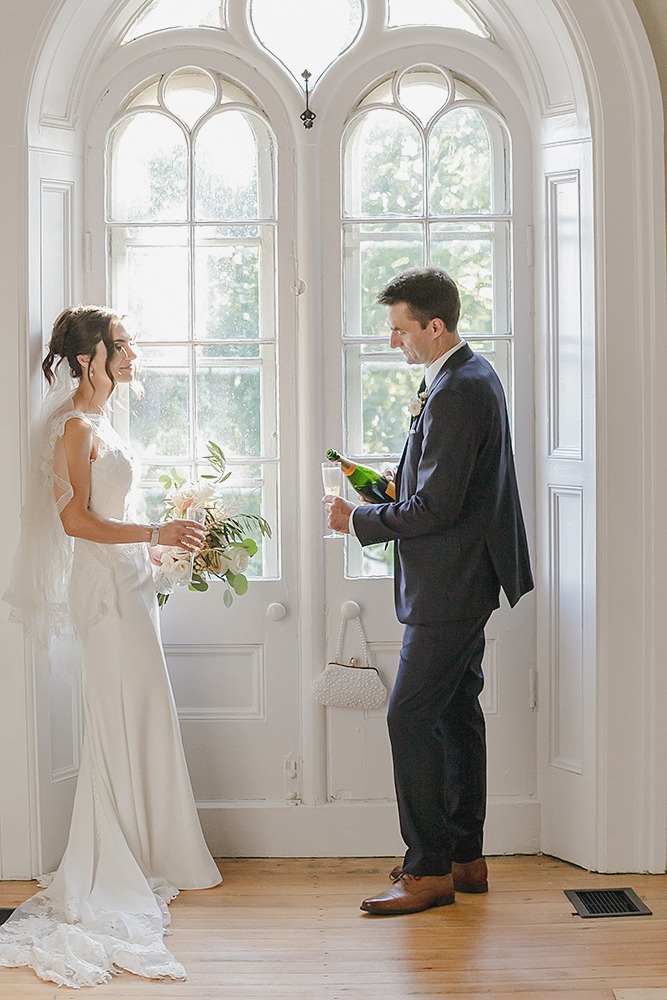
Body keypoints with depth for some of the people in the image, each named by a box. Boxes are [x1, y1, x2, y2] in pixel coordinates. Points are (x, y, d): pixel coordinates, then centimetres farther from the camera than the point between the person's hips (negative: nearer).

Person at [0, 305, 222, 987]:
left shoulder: (97, 423, 15)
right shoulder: (75, 426, -14)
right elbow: (76, 521, -19)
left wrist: (164, 536, 19)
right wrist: (155, 534, -20)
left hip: (126, 583, 10)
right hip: (105, 587, -10)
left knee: (139, 720, 12)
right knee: (119, 721, -5)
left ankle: (140, 859, 20)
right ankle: (112, 871, 3)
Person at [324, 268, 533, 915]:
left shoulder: (455, 393, -21)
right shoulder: (472, 375, 13)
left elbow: (436, 507, -24)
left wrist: (359, 520, -13)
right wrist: (394, 490, 8)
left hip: (449, 589, -11)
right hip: (466, 583, 11)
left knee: (410, 717, -6)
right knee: (456, 714, 15)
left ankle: (429, 870, 1)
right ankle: (465, 858, 24)